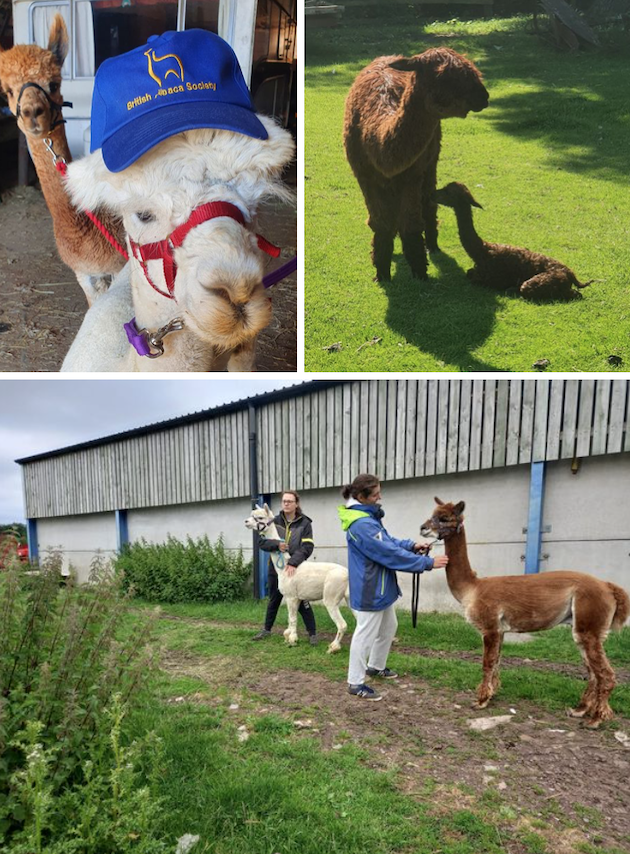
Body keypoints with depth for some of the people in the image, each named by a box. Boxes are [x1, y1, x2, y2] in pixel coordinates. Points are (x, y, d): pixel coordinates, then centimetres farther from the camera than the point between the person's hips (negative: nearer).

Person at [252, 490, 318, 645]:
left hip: (296, 569, -3)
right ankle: (267, 629, 34)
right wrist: (277, 545, -27)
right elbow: (262, 542, -7)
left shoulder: (305, 523, -6)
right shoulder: (275, 521, 0)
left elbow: (307, 547, -16)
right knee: (273, 601, 18)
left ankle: (312, 633, 15)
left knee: (302, 602, 3)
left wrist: (293, 563, -29)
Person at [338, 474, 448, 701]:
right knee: (366, 635, 2)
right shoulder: (362, 525, -28)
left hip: (380, 587, 10)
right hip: (369, 590, -10)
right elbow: (391, 553, -27)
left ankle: (375, 666, 42)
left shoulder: (368, 517, 5)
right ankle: (355, 683, 15)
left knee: (388, 627, 24)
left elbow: (387, 542, 14)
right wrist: (428, 563, -20)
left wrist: (411, 545, -3)